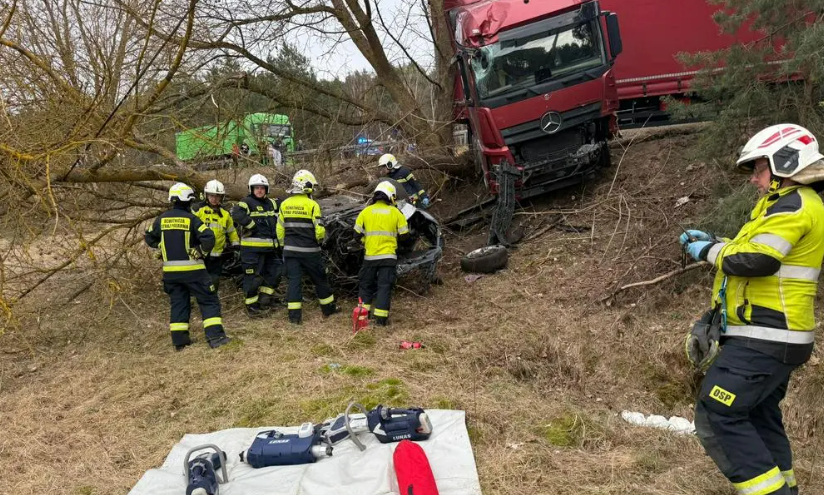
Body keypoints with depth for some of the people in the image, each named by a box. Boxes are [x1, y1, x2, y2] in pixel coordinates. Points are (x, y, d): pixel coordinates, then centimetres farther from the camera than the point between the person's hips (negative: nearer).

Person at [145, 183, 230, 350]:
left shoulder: (161, 219, 5)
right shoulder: (191, 219, -11)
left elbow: (150, 238, 17)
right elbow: (208, 238, -19)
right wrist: (201, 252, -3)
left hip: (170, 270, 5)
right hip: (192, 269, -5)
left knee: (178, 303, 15)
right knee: (209, 301, 2)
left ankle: (179, 340, 14)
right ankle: (215, 337, -6)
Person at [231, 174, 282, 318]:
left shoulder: (272, 203, 16)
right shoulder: (247, 202, -7)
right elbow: (236, 214, -24)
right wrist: (252, 225, -21)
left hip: (270, 247, 8)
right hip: (252, 247, -7)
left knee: (275, 271, 13)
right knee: (253, 276, -3)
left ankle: (264, 299, 27)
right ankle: (252, 307, 7)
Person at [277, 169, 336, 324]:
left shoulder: (284, 204, 4)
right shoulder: (312, 205, -12)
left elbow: (280, 229, 7)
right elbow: (319, 229, -14)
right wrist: (320, 239, 8)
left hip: (290, 250, 4)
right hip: (309, 250, -4)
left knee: (294, 280, 5)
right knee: (320, 279, 12)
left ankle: (294, 315, 2)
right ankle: (328, 308, 25)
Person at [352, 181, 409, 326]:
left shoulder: (365, 212, 1)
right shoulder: (396, 213, -1)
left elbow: (357, 235, 2)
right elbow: (404, 234, 2)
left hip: (370, 256, 1)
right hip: (388, 256, -1)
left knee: (365, 284, 18)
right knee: (384, 286, 2)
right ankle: (381, 317, 0)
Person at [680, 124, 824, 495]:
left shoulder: (793, 205, -14)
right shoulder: (790, 204, 20)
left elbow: (755, 260, -24)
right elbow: (758, 250, 22)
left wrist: (709, 251, -10)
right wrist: (713, 242, 9)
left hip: (762, 339, -11)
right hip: (775, 337, 11)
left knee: (716, 416, -13)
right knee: (759, 417, 21)